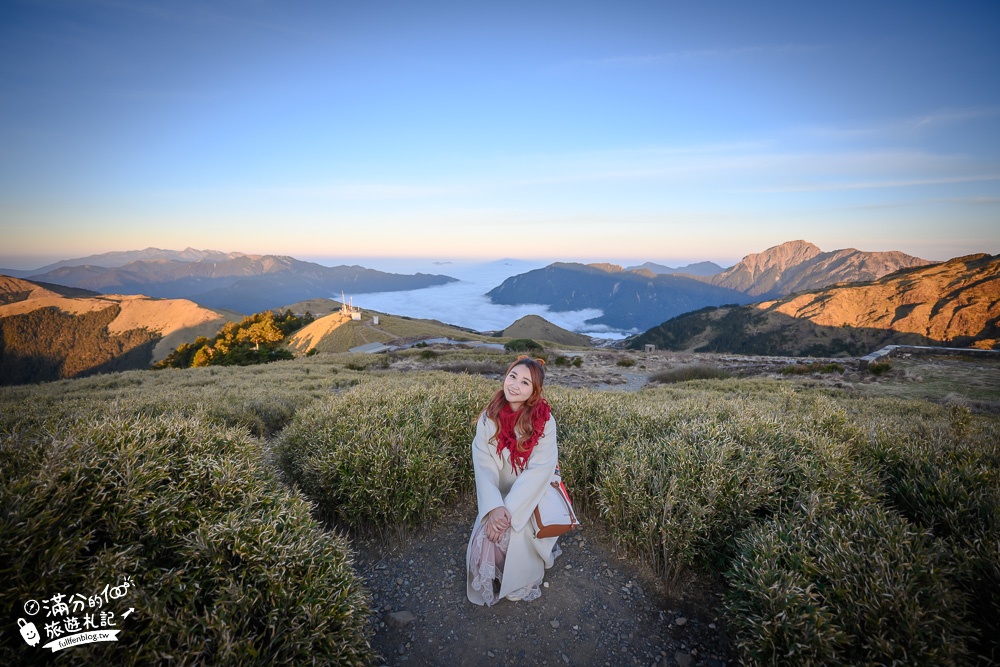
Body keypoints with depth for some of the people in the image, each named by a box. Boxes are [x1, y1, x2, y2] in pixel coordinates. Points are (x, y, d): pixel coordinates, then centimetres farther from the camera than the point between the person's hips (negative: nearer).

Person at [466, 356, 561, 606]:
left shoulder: (544, 421, -17)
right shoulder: (489, 417, -10)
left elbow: (539, 470, -21)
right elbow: (483, 464, -14)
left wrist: (510, 510, -28)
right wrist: (494, 506, -29)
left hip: (532, 498, -2)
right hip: (498, 496, 2)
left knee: (516, 537, -23)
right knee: (486, 538, -18)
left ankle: (521, 586, 10)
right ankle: (490, 586, 15)